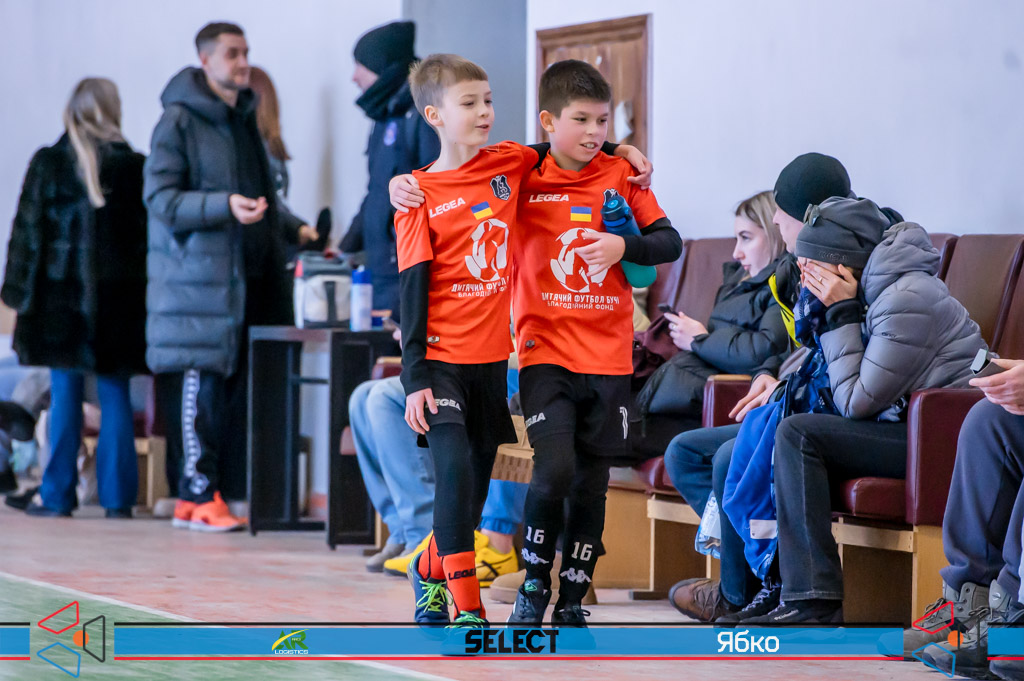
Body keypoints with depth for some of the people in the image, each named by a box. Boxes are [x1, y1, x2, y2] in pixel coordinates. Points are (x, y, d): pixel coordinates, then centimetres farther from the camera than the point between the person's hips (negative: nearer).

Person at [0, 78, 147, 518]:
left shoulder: (48, 164, -3)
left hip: (61, 295, -1)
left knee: (64, 395, 2)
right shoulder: (134, 167, 0)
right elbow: (148, 234, 2)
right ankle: (117, 496, 4)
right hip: (119, 298, 1)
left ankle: (58, 495, 3)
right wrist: (145, 292, 8)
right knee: (115, 398, 5)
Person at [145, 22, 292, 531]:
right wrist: (225, 206, -23)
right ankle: (201, 494, -5)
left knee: (232, 383, 4)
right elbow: (161, 198, -12)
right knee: (201, 379, -8)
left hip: (245, 274, 8)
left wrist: (289, 230, 21)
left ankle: (193, 494, 8)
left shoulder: (244, 120, 20)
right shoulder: (179, 121, -5)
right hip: (197, 274, -8)